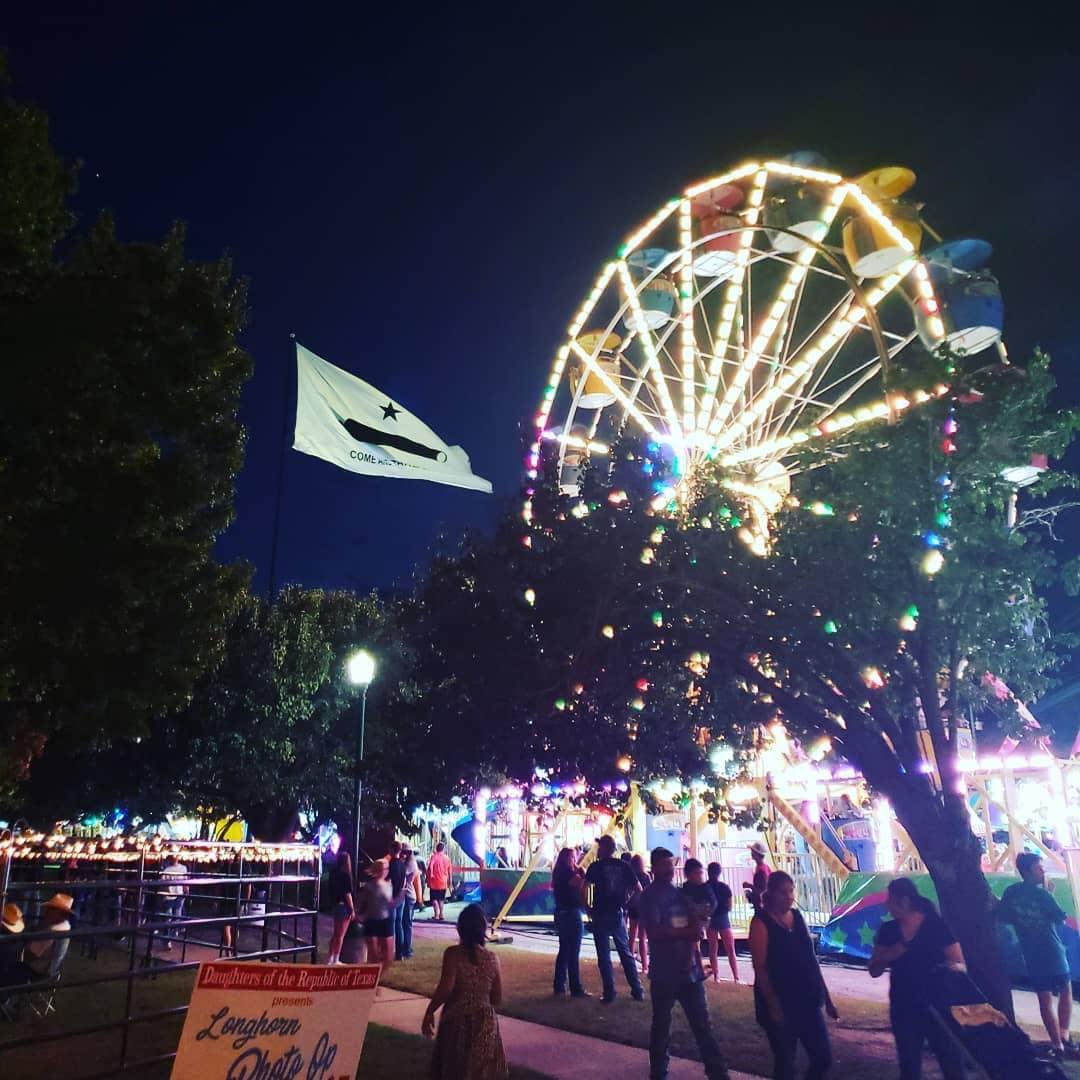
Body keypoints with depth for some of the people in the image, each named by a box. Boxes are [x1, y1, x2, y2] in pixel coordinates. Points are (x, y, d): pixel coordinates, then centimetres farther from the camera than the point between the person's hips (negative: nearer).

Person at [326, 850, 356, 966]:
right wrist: (352, 909, -12)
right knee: (341, 934, 3)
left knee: (336, 933, 19)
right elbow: (348, 893, -17)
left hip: (335, 905, 7)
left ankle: (330, 958, 23)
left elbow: (329, 889, 10)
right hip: (344, 906, -7)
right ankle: (336, 960, 7)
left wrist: (332, 904, 17)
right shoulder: (345, 875, -17)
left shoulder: (334, 873, 4)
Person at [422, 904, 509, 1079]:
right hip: (485, 1024, 3)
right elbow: (497, 999, 4)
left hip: (457, 1022, -3)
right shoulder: (491, 958, -1)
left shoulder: (453, 953, -12)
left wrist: (429, 1013, -9)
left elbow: (445, 989, -22)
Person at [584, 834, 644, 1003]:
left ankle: (609, 993, 2)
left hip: (601, 915, -4)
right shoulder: (624, 866, 3)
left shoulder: (596, 866, -7)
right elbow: (639, 890, 3)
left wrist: (587, 908, -2)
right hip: (619, 915, 4)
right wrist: (626, 903, 13)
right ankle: (637, 991, 15)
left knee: (604, 956, 4)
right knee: (626, 953, 14)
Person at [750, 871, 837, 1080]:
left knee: (823, 1058, 8)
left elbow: (810, 960, 11)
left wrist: (827, 998, 11)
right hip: (780, 1005, -6)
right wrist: (773, 1005, -18)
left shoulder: (797, 917, 6)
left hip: (808, 1002, 6)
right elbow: (760, 969, -14)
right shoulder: (761, 922, -12)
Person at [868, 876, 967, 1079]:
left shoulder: (938, 926, -8)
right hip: (903, 1010, 4)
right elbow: (874, 971, 3)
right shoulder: (887, 930, 2)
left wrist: (952, 966, -28)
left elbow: (961, 966, -6)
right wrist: (890, 955, -16)